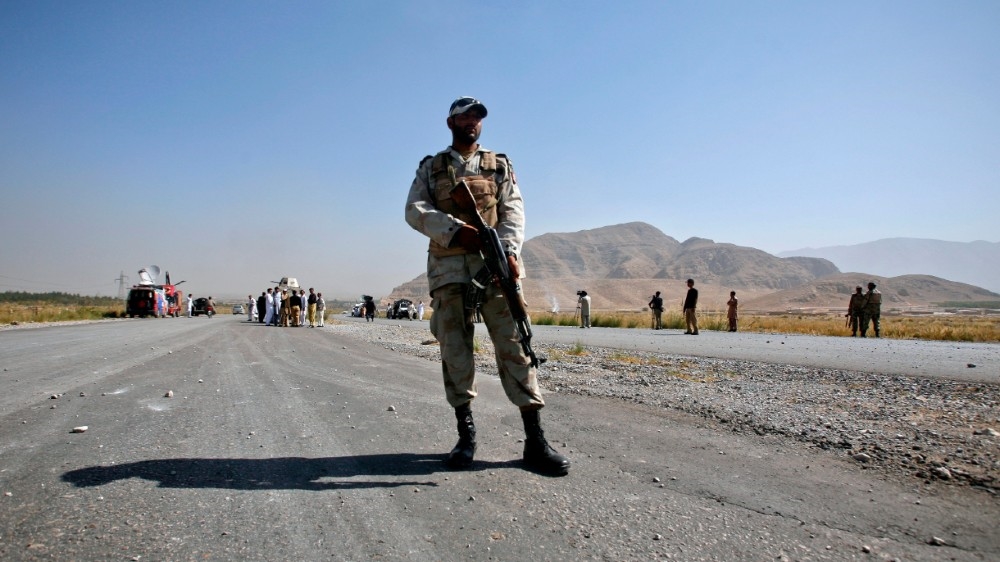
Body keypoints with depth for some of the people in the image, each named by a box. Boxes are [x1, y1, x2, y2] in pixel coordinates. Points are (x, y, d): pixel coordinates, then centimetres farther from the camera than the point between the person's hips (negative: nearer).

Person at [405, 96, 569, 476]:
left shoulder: (500, 165, 18)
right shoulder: (430, 168, 17)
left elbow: (513, 211, 5)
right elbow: (414, 210, 2)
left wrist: (509, 250, -15)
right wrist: (456, 228, -16)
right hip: (448, 267, 1)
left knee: (514, 343, -7)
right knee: (454, 349, 1)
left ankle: (534, 440, -5)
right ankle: (465, 435, 12)